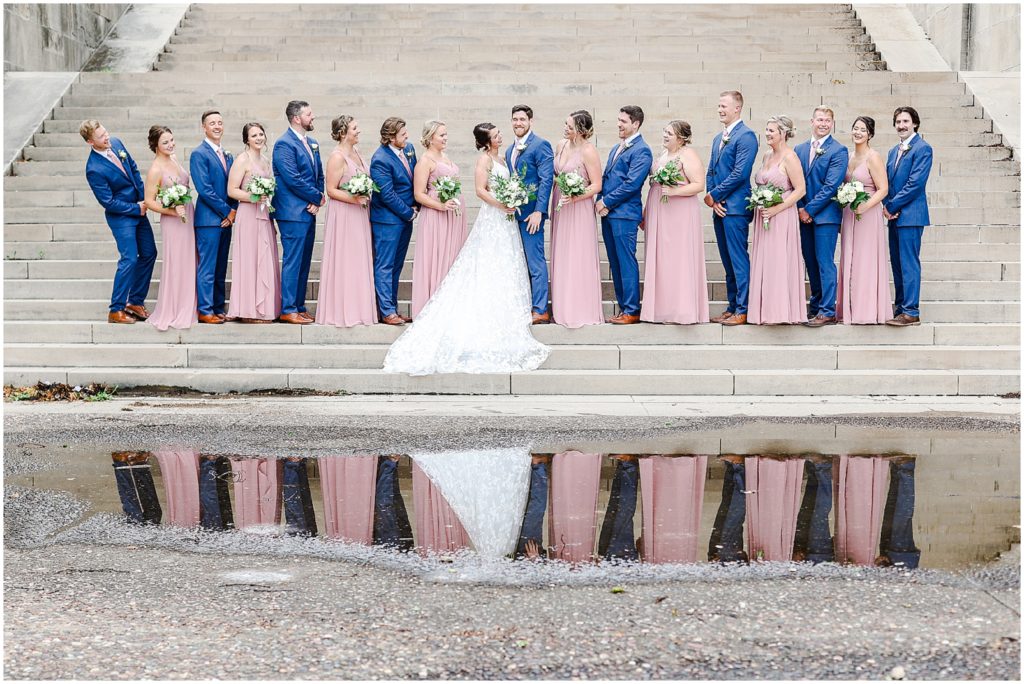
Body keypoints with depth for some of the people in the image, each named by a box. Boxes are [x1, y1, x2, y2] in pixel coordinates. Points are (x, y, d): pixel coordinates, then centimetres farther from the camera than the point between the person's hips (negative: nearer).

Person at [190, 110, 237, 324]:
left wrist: (233, 210, -1)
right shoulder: (199, 154, -7)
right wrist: (226, 211, -11)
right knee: (207, 268, -6)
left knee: (221, 268, 10)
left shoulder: (228, 156, 18)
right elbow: (204, 189, -14)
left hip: (226, 219, 7)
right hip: (209, 219, -7)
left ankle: (218, 308, 16)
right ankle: (205, 311, -3)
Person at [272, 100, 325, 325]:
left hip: (309, 211, 8)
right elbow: (293, 179, -18)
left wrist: (318, 200, -1)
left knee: (304, 263, 11)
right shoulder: (284, 144, -12)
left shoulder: (312, 143, 15)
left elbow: (319, 174, 17)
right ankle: (288, 310, -1)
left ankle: (299, 307, 17)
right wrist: (317, 197, -9)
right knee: (293, 262, -5)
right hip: (293, 212, -8)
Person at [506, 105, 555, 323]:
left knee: (535, 262, -7)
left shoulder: (540, 145, -8)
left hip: (531, 213, -8)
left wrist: (538, 211, -19)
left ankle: (540, 310, -3)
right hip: (513, 213, 8)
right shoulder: (510, 151, 18)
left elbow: (546, 180, -14)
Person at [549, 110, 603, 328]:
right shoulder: (561, 145, 7)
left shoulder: (588, 151, -14)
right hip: (559, 206, 7)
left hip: (579, 209, -7)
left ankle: (582, 311, 5)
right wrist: (553, 201, 9)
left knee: (578, 258, -3)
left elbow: (597, 185, -14)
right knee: (561, 258, 10)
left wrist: (575, 197, -24)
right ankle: (563, 308, 18)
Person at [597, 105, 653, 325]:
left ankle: (632, 311, -2)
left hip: (625, 214, -9)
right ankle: (623, 307, 16)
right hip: (608, 214, 9)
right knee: (615, 263, 10)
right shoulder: (616, 149, 20)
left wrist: (606, 202, -11)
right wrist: (601, 202, 2)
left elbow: (632, 183, -16)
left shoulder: (641, 150, -9)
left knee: (626, 262, -6)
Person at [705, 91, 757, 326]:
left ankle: (742, 310, -4)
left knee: (739, 260, -6)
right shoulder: (718, 138, 19)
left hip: (735, 207, -9)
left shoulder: (746, 136, -9)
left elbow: (740, 173, -16)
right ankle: (732, 307, 16)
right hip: (719, 207, 9)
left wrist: (714, 195, -10)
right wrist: (713, 200, 2)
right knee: (728, 262, 11)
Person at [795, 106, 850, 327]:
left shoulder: (838, 151, -5)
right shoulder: (799, 149, 12)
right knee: (810, 262, 11)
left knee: (825, 263, -7)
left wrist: (810, 209, -13)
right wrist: (800, 209, -2)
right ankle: (816, 305, 21)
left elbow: (831, 186, -12)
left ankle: (827, 311, -5)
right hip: (804, 215, 6)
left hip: (825, 214, -6)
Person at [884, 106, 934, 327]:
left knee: (909, 263, -8)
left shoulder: (922, 149, -8)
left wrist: (892, 206, -13)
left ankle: (911, 312, -7)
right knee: (897, 263, 12)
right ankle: (900, 306, 20)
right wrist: (886, 206, -1)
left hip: (910, 215, -8)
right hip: (894, 215, 8)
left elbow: (915, 183, -15)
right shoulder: (893, 152, 18)